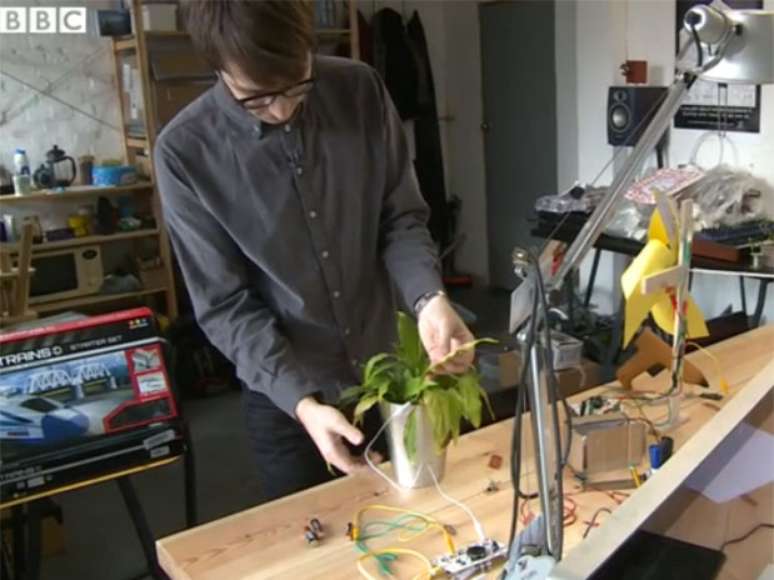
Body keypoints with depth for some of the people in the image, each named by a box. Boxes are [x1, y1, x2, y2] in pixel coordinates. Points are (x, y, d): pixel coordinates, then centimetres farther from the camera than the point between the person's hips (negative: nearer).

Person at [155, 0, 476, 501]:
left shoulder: (362, 92, -12)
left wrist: (429, 298, -24)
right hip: (283, 393, -2)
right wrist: (302, 402, -26)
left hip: (385, 371, 3)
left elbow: (402, 217, -5)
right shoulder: (185, 152, -18)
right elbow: (225, 306, -15)